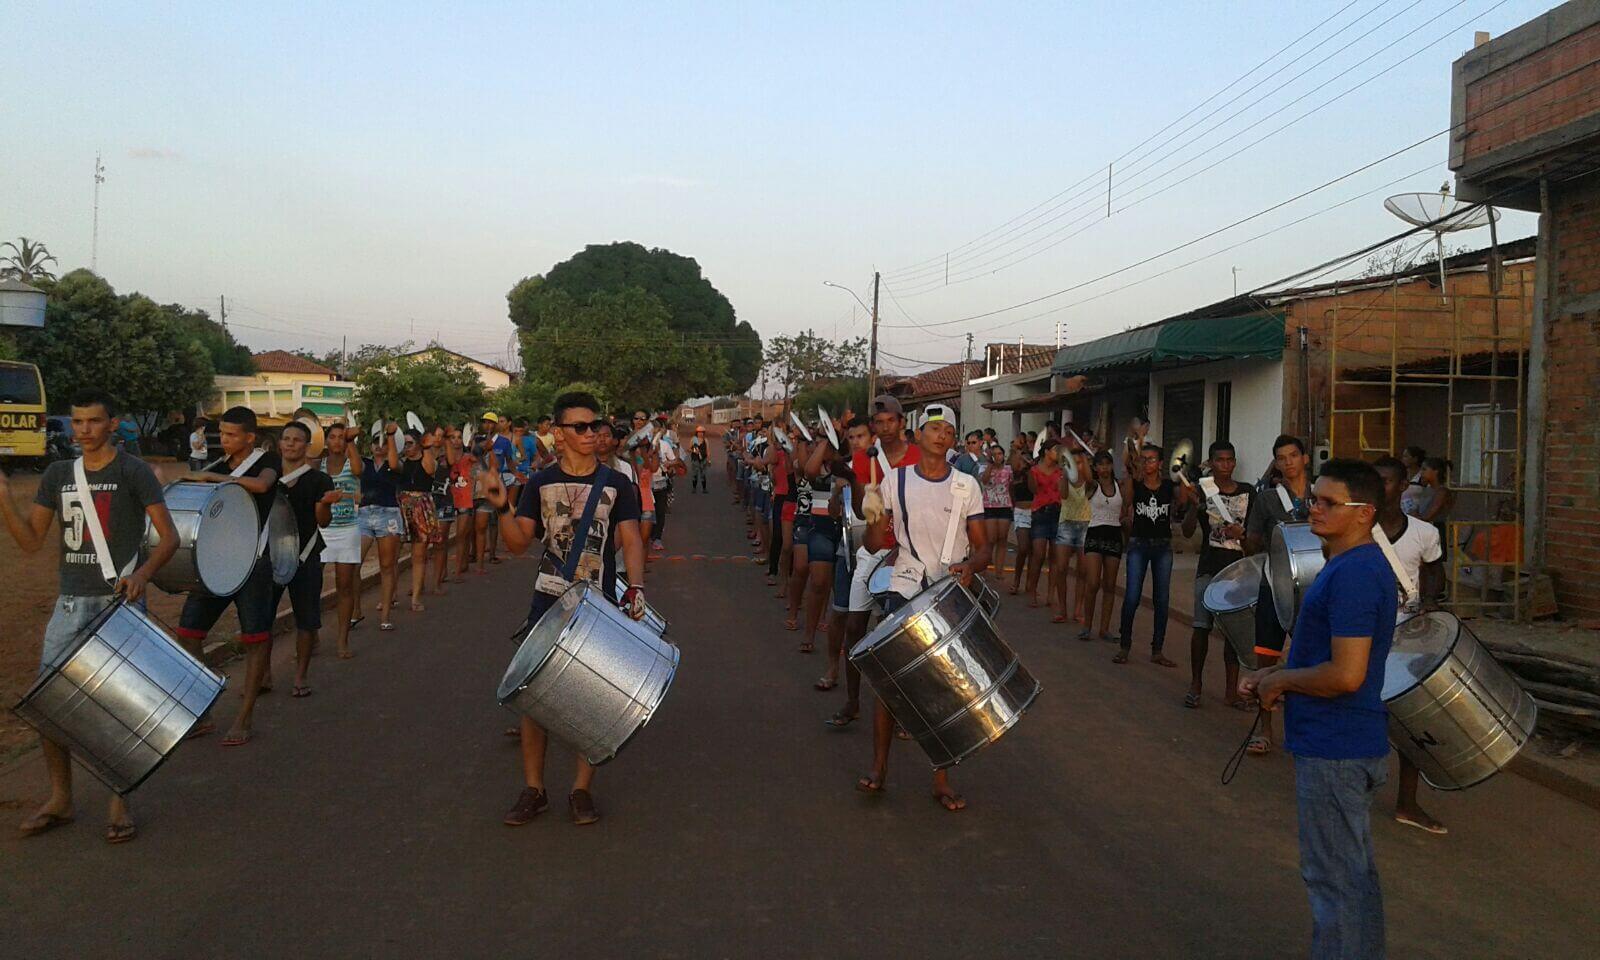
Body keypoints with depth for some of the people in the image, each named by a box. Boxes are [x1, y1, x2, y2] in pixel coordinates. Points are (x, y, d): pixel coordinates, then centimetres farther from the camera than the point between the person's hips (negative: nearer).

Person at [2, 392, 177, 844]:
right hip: (70, 603, 5)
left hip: (118, 601, -5)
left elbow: (169, 536, -9)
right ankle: (59, 799, 20)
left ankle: (119, 802, 12)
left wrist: (142, 574, -26)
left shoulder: (133, 472, -4)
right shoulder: (58, 475, 11)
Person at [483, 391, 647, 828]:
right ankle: (533, 789, 13)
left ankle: (582, 789, 16)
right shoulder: (541, 483, 5)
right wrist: (501, 508, -16)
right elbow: (519, 543, 1)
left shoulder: (616, 485, 2)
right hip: (548, 602, 1)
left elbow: (631, 540, -4)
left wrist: (636, 586, -20)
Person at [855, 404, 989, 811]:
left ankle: (941, 779, 13)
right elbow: (875, 542, 5)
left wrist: (970, 567, -20)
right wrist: (873, 521, -17)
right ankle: (878, 768, 11)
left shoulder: (966, 486, 2)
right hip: (905, 590, 0)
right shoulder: (895, 481, 2)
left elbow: (981, 545, 2)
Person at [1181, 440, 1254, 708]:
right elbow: (1187, 531, -5)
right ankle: (1195, 685, 9)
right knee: (1202, 627, -5)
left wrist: (1242, 532, -8)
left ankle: (1231, 691, 11)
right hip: (1209, 569, -2)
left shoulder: (1248, 493, 9)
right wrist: (1193, 505, -23)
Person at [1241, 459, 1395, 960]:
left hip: (1333, 752, -11)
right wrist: (1277, 672, 9)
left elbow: (1345, 674, -28)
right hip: (1349, 744, 11)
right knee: (1355, 871, 21)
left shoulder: (1353, 576, -23)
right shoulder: (1356, 566, 11)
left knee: (1333, 877, 1)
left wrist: (1281, 681, -13)